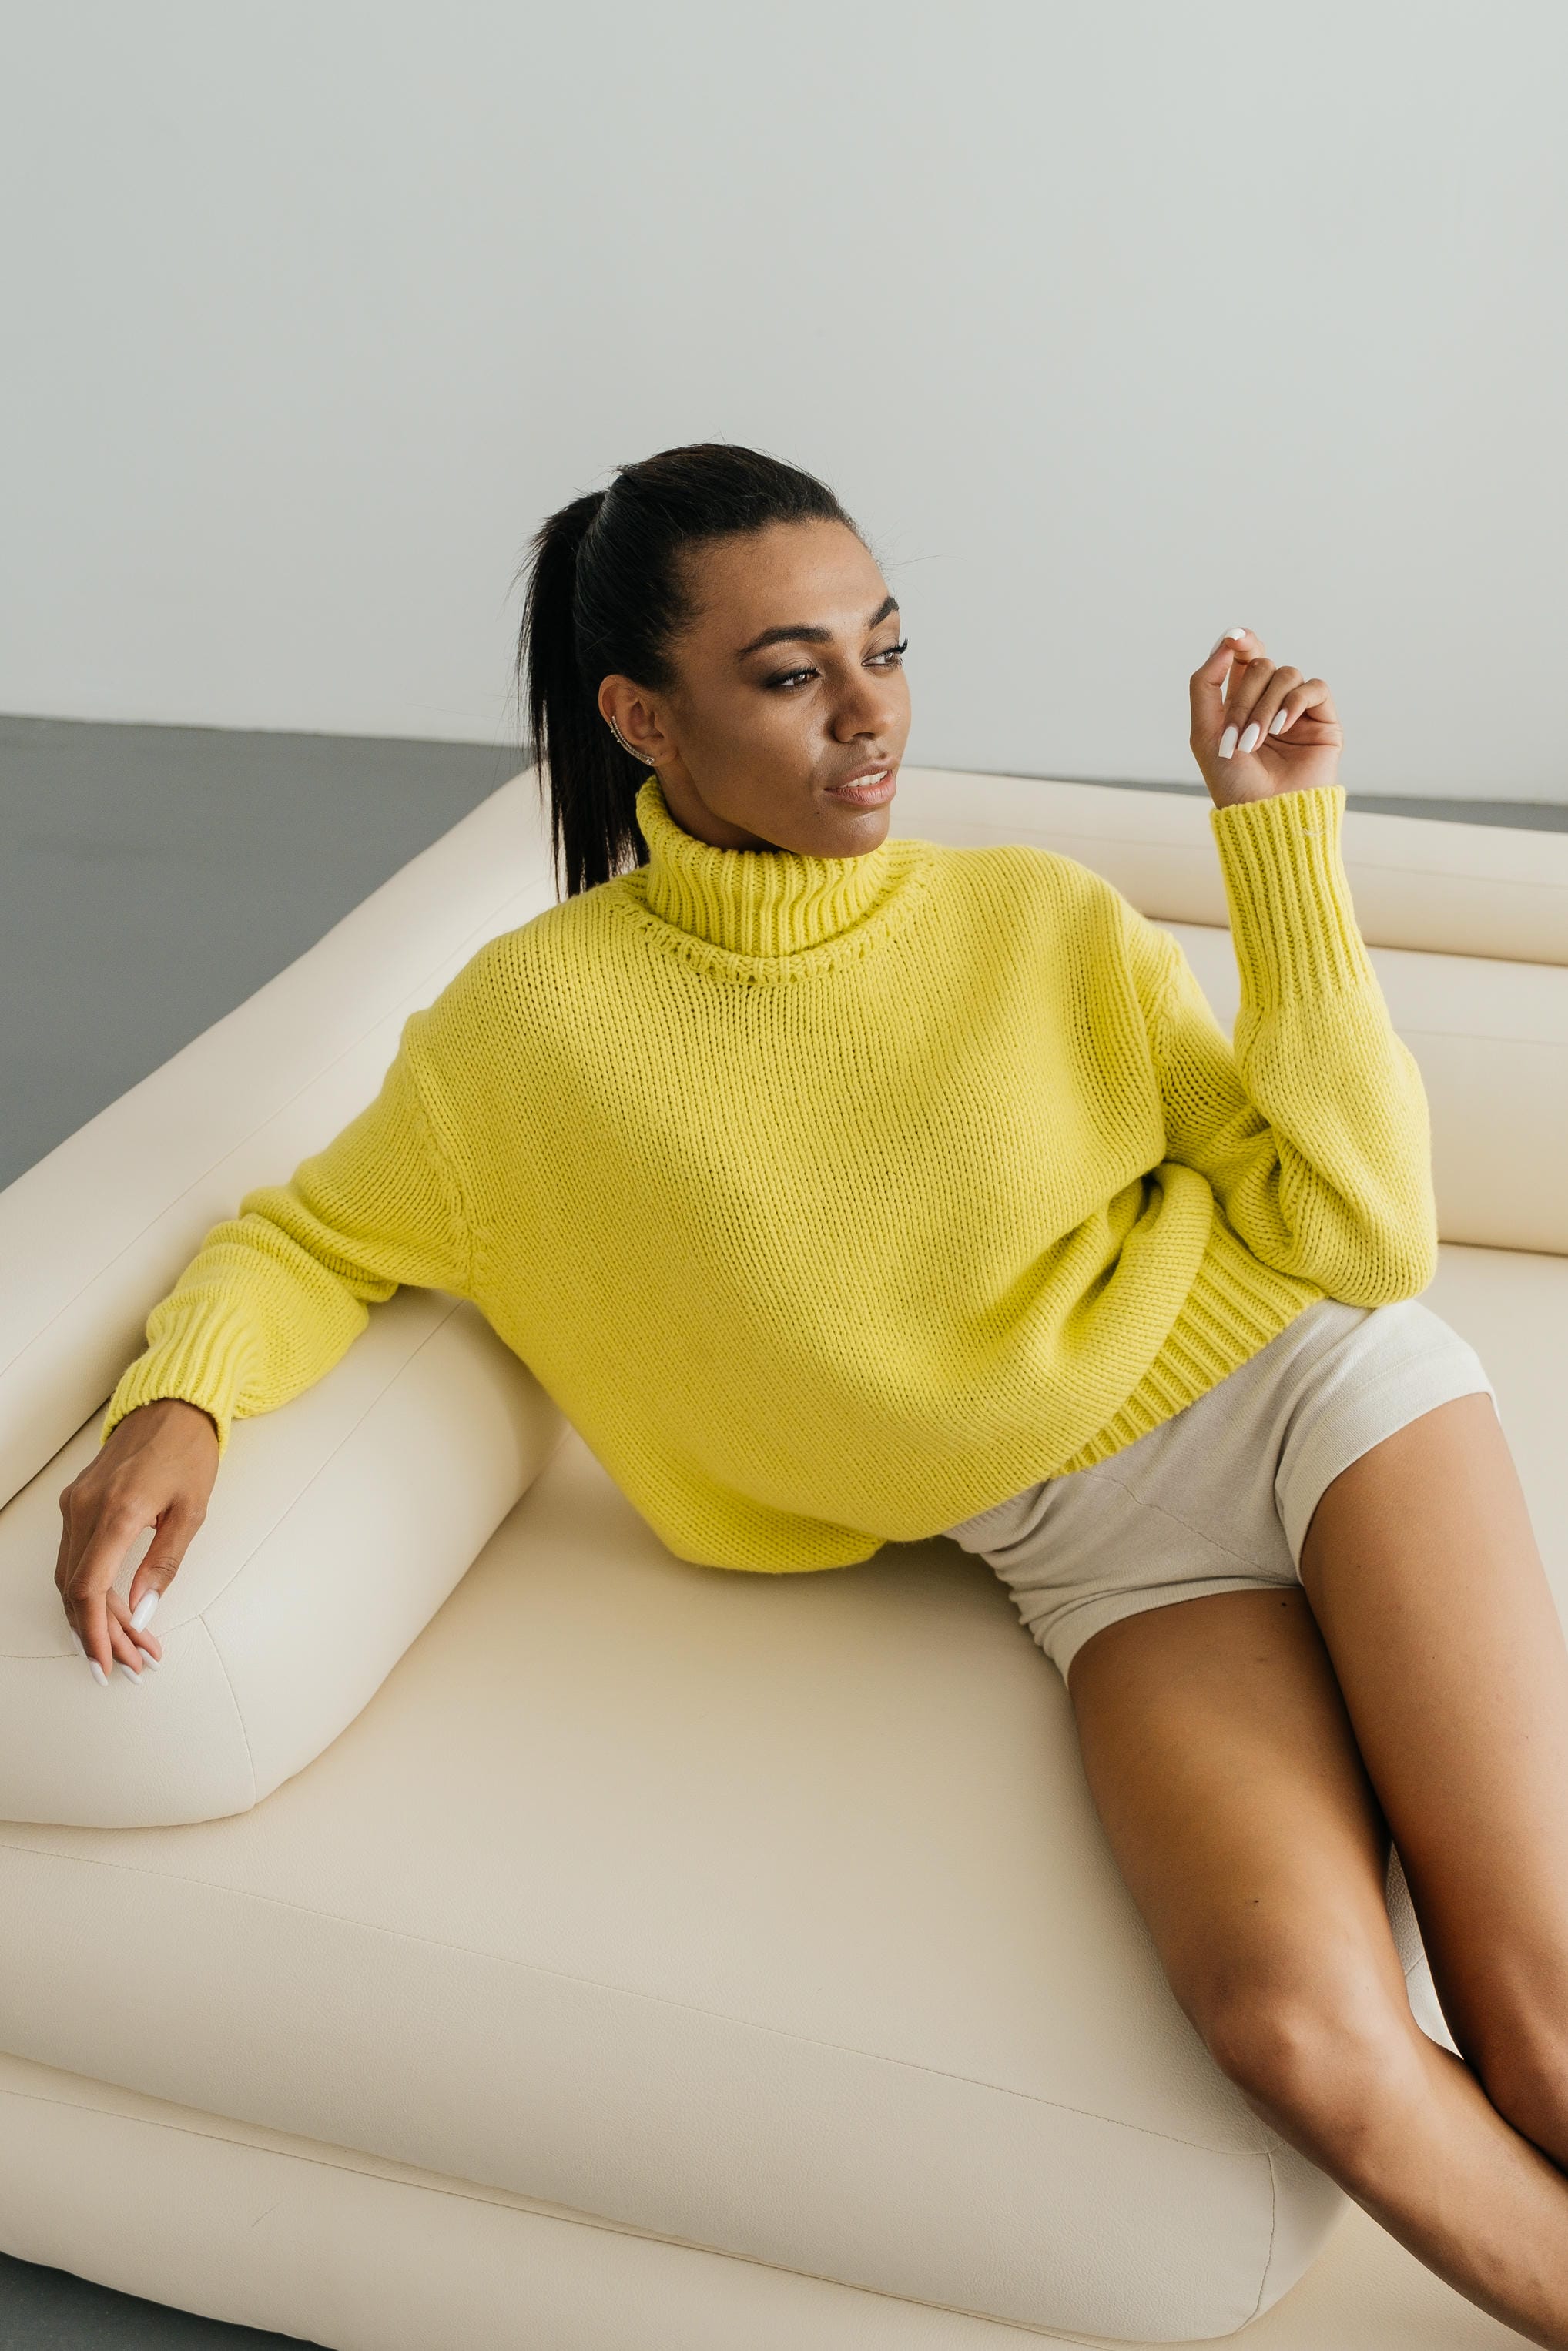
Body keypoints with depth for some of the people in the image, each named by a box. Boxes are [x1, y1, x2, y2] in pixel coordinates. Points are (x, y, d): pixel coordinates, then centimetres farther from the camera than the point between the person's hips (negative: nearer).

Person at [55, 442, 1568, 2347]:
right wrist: (178, 1395, -14)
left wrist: (1287, 841, -11)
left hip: (1310, 1390, 1)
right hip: (1106, 1560, 0)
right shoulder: (533, 1024, -5)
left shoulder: (1042, 923, -4)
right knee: (1301, 2033, -23)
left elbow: (1360, 1232, -5)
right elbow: (307, 1235, 7)